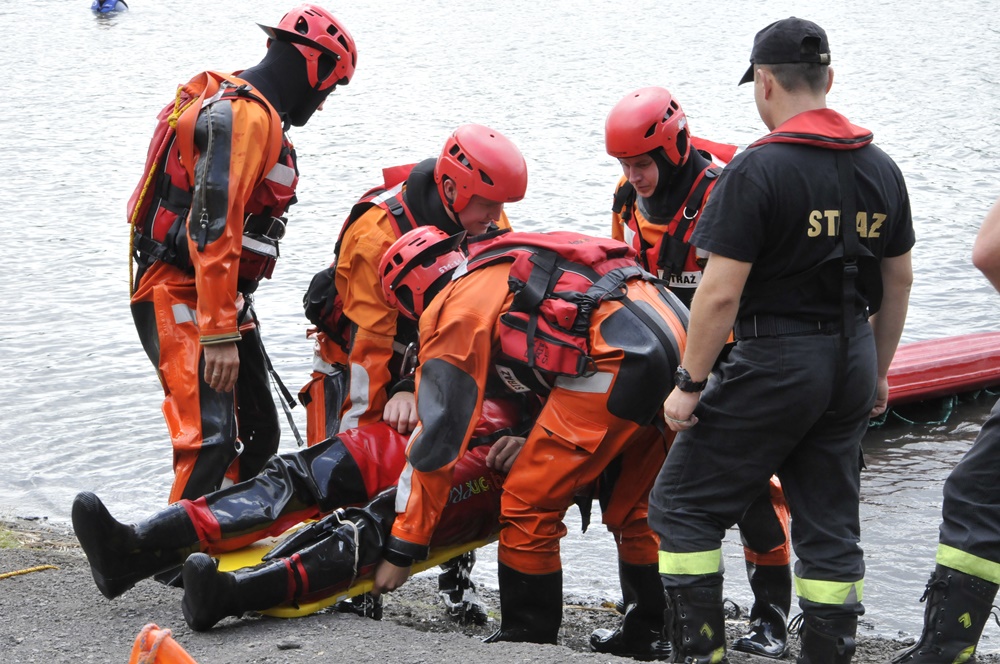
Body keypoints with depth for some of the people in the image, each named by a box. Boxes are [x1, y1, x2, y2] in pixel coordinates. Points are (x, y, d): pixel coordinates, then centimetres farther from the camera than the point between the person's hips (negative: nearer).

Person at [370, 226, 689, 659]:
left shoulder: (454, 311, 6)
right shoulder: (505, 269, 31)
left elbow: (438, 439, 4)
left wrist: (402, 550, 9)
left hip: (616, 358, -9)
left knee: (529, 506, 3)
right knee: (632, 506, 24)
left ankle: (527, 639, 11)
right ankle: (650, 638, 31)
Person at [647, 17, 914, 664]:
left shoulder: (758, 169, -15)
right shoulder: (881, 169, 6)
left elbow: (721, 293, -17)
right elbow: (899, 281, 14)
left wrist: (690, 383, -9)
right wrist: (877, 370, 24)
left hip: (776, 362, -7)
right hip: (850, 363, 7)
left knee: (683, 502, 5)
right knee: (830, 526, 13)